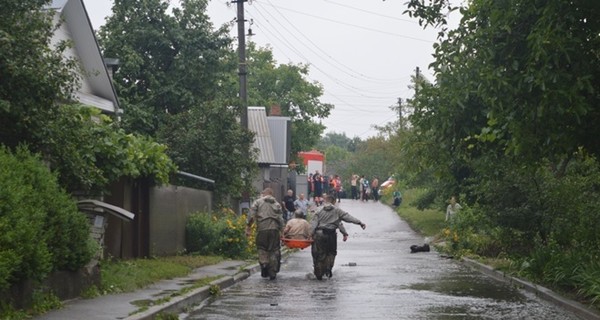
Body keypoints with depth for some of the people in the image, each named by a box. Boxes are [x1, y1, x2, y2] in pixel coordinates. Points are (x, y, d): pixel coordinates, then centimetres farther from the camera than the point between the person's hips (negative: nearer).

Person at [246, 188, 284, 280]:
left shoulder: (258, 202, 9)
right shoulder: (277, 204, 15)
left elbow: (251, 215, -3)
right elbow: (280, 219, 7)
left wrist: (248, 226, 1)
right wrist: (280, 230, 9)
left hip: (262, 229, -2)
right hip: (274, 229, 2)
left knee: (262, 249, 9)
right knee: (274, 251, 8)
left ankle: (264, 263, -16)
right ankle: (272, 273, 7)